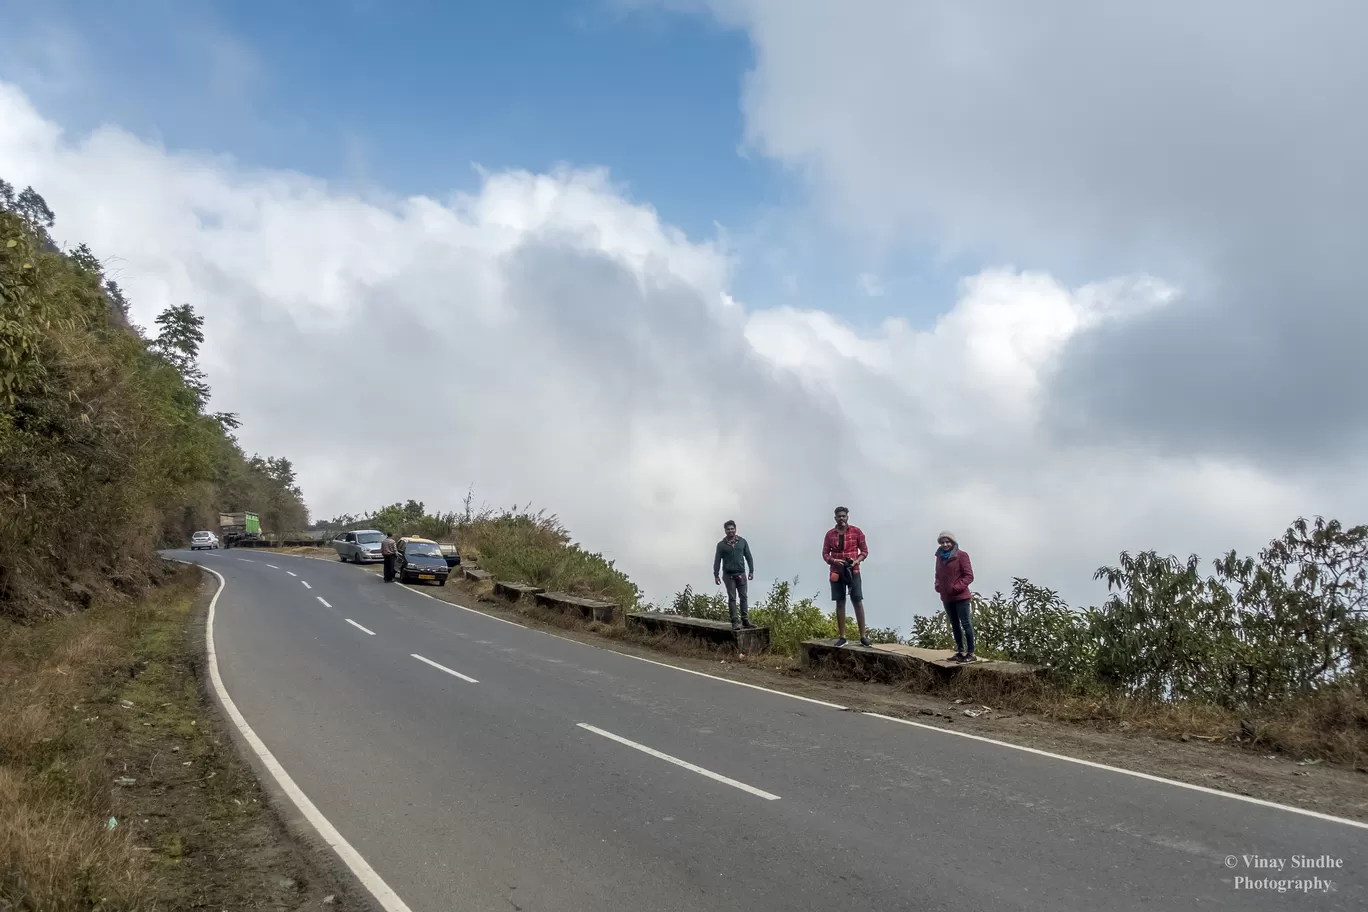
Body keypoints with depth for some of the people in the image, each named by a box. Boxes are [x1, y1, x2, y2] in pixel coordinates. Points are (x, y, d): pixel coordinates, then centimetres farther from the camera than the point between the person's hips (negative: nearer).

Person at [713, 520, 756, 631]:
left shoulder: (742, 542, 6)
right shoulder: (721, 545, 1)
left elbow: (748, 557, 8)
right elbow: (717, 561, 2)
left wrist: (751, 571, 3)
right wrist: (716, 575, -3)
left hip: (741, 574, 2)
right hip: (728, 575, -2)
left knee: (744, 597, 1)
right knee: (732, 598, -1)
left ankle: (745, 620, 5)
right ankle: (734, 622, 0)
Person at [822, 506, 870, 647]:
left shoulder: (856, 531, 1)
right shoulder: (830, 534, 5)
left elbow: (865, 550, 4)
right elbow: (825, 554, 6)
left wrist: (856, 561, -14)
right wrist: (833, 561, -14)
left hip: (853, 572, -2)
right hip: (836, 572, 2)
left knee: (858, 602, -4)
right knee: (840, 603, 2)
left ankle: (863, 636, 0)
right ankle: (842, 637, 6)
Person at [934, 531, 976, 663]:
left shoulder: (961, 555, -8)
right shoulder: (939, 557, 8)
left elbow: (969, 576, -10)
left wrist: (956, 588, -18)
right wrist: (938, 585, 0)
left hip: (961, 596, -6)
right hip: (946, 597, 7)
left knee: (966, 624, -3)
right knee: (955, 625, 13)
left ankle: (970, 653, -1)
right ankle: (960, 651, 22)